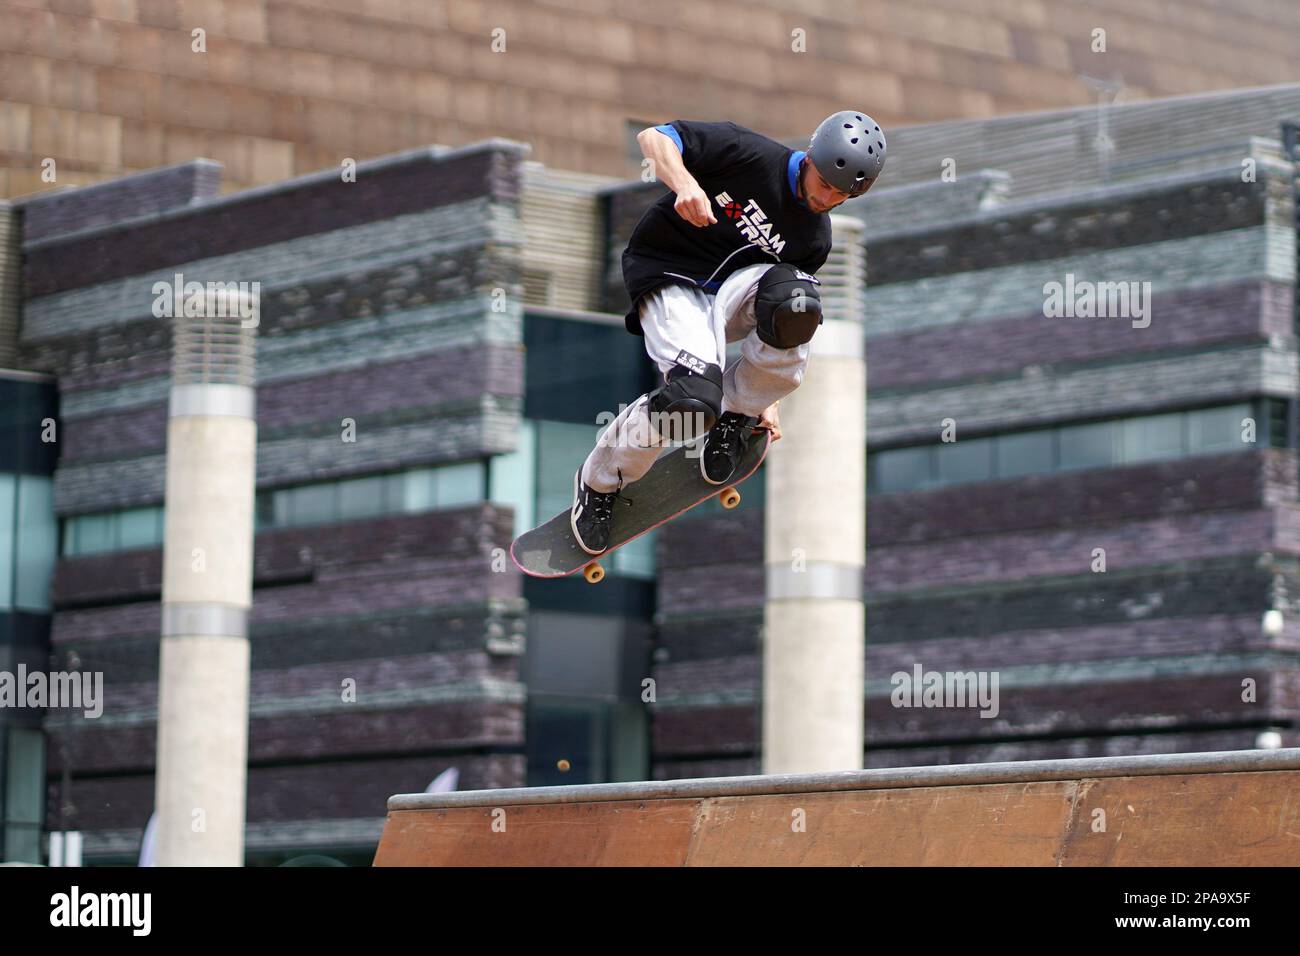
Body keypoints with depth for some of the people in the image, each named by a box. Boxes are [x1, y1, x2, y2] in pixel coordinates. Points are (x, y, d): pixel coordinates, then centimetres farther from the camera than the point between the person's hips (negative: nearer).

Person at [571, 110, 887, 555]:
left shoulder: (815, 239, 5)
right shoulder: (752, 155, -10)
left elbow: (782, 335, 15)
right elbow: (654, 137, -15)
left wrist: (766, 397, 10)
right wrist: (685, 184, -34)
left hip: (732, 289, 4)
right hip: (667, 278, -4)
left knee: (796, 302, -32)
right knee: (693, 401, -31)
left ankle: (737, 413, -4)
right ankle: (598, 480, 0)